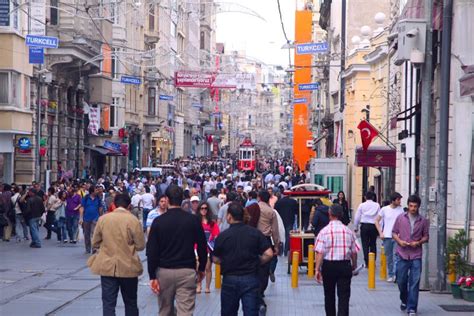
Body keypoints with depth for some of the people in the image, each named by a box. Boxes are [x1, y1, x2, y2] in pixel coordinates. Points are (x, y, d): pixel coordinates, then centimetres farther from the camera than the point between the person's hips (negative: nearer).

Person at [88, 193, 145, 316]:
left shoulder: (102, 219, -2)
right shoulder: (133, 220, -9)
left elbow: (95, 243, 5)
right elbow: (140, 246, -7)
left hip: (107, 267, 1)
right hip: (128, 268, -1)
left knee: (108, 303, 3)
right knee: (130, 303, 14)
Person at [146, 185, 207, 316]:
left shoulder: (158, 221, -4)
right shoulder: (193, 220, -2)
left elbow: (151, 251, -6)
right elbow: (202, 246, 2)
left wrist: (152, 276, -2)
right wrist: (201, 268, 16)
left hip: (164, 271, 1)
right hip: (187, 271, -1)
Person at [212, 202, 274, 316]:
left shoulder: (222, 236, -6)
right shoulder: (255, 233, -3)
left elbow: (216, 259, 1)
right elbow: (269, 254, -7)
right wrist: (257, 263, 10)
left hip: (229, 279, 0)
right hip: (251, 279, 1)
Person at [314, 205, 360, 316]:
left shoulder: (324, 231, -8)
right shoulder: (348, 232, 0)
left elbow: (320, 253, -13)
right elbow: (354, 252, 5)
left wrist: (317, 269, -10)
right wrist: (354, 265, 22)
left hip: (328, 265, -1)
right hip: (345, 265, 1)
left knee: (329, 295, 17)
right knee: (344, 296, -1)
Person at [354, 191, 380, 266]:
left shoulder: (362, 205, 2)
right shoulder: (377, 205, 2)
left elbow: (357, 217, 4)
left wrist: (356, 227, 15)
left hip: (364, 226, -1)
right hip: (373, 226, 1)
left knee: (365, 244, 2)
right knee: (373, 244, 10)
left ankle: (367, 263, -2)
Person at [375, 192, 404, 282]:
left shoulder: (401, 209, 2)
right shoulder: (384, 209, 0)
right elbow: (377, 221, 7)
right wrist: (380, 233, 0)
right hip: (387, 237, 1)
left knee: (396, 256, -11)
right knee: (389, 257, 8)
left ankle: (395, 274, -9)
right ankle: (390, 275, 19)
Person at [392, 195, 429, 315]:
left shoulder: (423, 221, 4)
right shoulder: (400, 218, 4)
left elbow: (426, 236, 9)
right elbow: (394, 233, 9)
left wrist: (418, 242, -10)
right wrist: (399, 241, -10)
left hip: (416, 255, -1)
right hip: (402, 254, 1)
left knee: (414, 282, -4)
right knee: (401, 280, 7)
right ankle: (404, 300, 34)